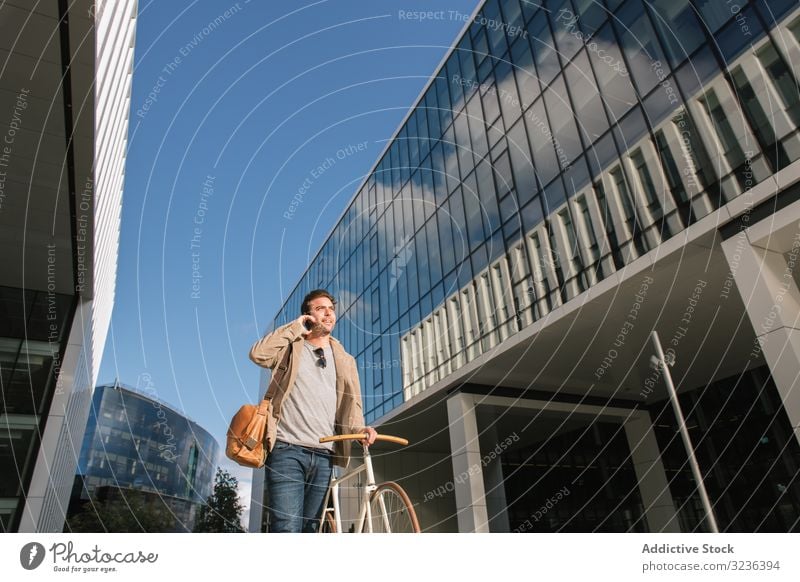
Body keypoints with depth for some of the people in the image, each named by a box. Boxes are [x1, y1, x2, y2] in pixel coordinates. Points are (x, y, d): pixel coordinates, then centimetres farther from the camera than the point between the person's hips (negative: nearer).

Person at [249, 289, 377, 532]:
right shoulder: (293, 348, 11)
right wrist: (295, 328, -1)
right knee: (287, 528, -16)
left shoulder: (345, 360, 20)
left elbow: (352, 404, 13)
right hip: (288, 450, -4)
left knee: (310, 529, 8)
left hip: (324, 457, 4)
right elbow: (258, 354, -9)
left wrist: (360, 428, -8)